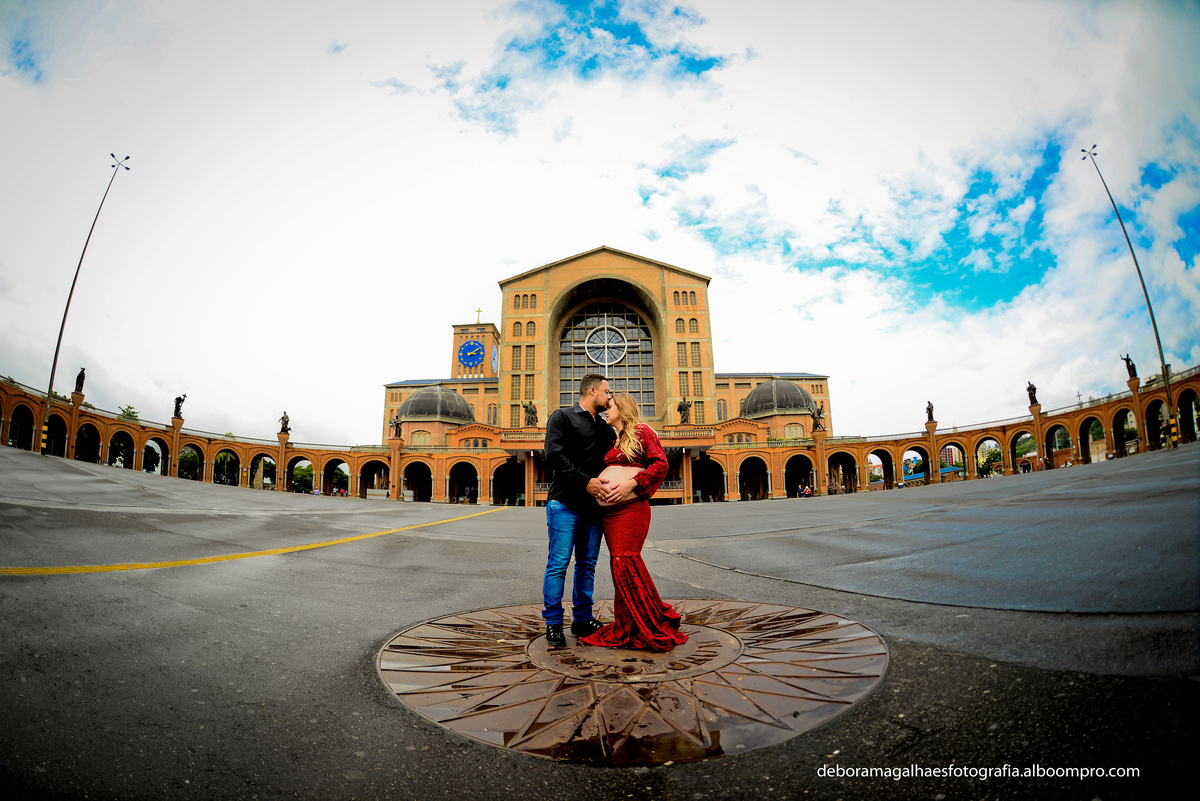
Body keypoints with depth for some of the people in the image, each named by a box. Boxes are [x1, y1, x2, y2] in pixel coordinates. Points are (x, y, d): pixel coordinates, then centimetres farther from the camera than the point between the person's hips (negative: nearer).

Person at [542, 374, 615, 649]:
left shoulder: (605, 427, 19)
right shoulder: (562, 417, 0)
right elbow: (555, 456, -13)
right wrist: (585, 481, -19)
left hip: (593, 506, 7)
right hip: (565, 504, -6)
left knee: (587, 565, 10)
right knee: (558, 564, -3)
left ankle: (582, 619, 20)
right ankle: (553, 624, 7)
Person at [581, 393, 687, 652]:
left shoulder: (642, 431, 1)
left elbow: (660, 464, -9)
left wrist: (631, 483, -18)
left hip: (632, 507, -7)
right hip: (609, 510, 7)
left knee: (625, 562, -12)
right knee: (620, 565, 5)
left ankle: (650, 627, -1)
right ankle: (628, 629, 14)